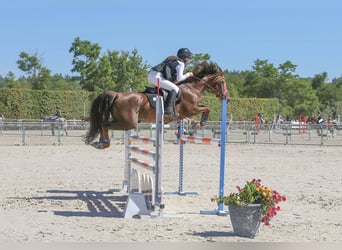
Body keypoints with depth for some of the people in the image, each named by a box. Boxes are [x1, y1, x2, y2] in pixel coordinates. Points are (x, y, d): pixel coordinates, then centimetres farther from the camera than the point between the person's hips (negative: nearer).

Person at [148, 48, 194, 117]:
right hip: (156, 77, -10)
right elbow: (179, 78, -6)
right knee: (175, 89, -12)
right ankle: (167, 109, -24)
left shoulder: (174, 60, 27)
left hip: (150, 76, 10)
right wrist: (188, 75, 8)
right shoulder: (181, 63, 0)